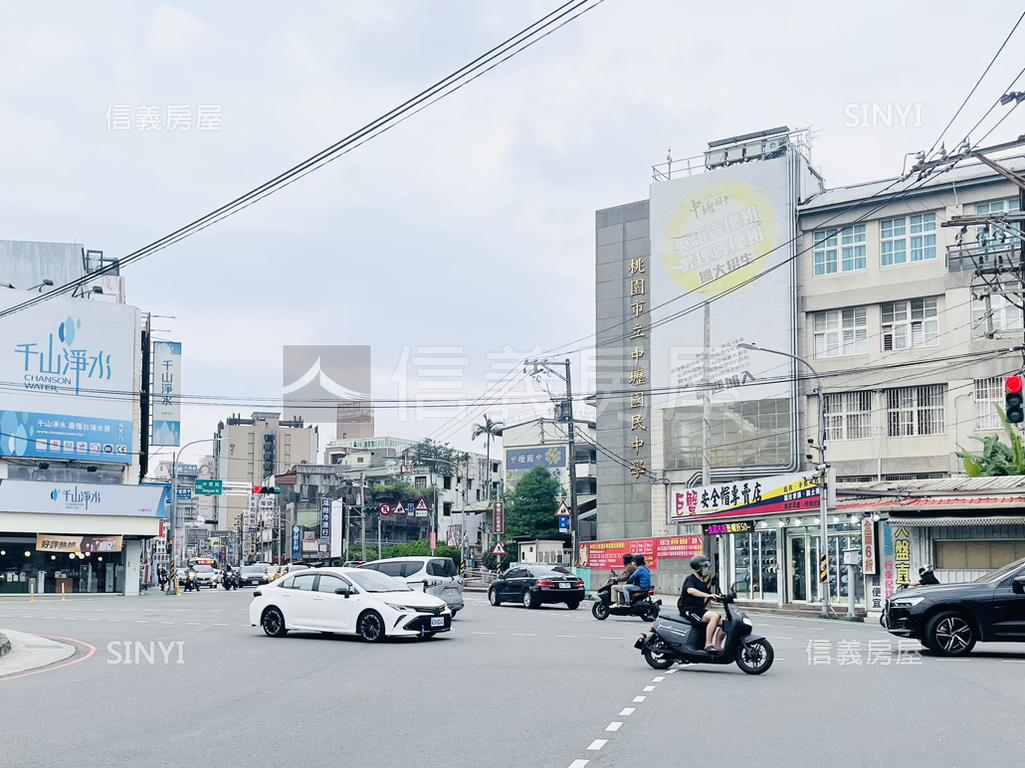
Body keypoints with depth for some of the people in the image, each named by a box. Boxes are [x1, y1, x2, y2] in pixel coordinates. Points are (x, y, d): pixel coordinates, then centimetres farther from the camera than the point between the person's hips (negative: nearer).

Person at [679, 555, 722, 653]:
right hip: (689, 609, -9)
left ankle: (717, 646, 3)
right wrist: (708, 595, -41)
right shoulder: (691, 579, -8)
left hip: (700, 609, 9)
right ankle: (708, 644, -30)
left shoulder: (703, 582, 20)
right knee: (715, 616, -29)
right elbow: (690, 590, -32)